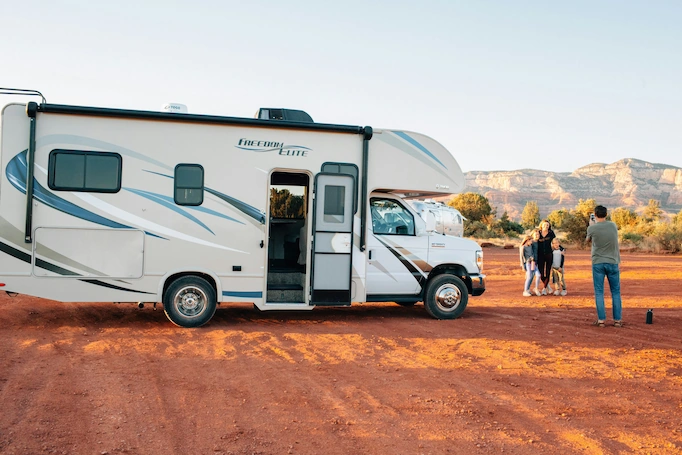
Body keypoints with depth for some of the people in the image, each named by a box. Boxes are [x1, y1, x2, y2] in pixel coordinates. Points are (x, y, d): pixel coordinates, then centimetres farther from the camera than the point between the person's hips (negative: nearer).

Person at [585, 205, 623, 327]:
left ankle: (601, 320, 1)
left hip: (597, 263, -2)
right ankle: (617, 320, 11)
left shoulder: (592, 228, -8)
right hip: (612, 262, 2)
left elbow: (587, 240, 13)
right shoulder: (613, 225, -1)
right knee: (616, 292, 10)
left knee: (599, 292, 3)